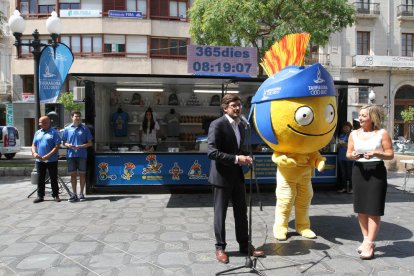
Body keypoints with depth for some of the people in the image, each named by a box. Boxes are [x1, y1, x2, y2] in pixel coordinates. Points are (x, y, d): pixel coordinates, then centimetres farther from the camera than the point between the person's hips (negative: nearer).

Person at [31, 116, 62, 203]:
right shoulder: (37, 133, 14)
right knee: (40, 179, 9)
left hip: (51, 160, -5)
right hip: (39, 160, 5)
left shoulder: (54, 132, -5)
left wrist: (48, 156, -20)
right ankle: (40, 196, 17)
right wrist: (34, 153, -6)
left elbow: (57, 146, -12)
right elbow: (34, 144, 15)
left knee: (53, 178, 3)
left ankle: (55, 195, 13)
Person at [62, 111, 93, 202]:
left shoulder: (85, 128, 2)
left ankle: (81, 193, 14)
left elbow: (90, 143, 2)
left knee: (82, 174, 4)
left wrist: (81, 146, -14)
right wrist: (68, 145, -11)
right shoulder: (67, 129, 7)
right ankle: (74, 194, 15)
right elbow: (64, 142, 11)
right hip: (71, 155, 1)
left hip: (82, 155, -1)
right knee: (73, 174, 6)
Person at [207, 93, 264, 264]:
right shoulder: (217, 124, -14)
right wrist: (236, 159, -23)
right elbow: (212, 152, -22)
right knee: (220, 214, 6)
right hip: (221, 177, -7)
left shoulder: (240, 126, 11)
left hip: (237, 176, 7)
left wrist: (244, 158, 1)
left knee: (241, 212, 13)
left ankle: (244, 245, 27)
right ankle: (220, 248, 21)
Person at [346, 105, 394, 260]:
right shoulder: (354, 134, 7)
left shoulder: (382, 133, -3)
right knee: (361, 208, 8)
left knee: (374, 209, -4)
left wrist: (375, 153, -21)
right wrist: (352, 155, -13)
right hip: (359, 171, 4)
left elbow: (390, 154, -4)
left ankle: (370, 243, 1)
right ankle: (366, 239, 21)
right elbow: (348, 154, 10)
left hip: (376, 171, -4)